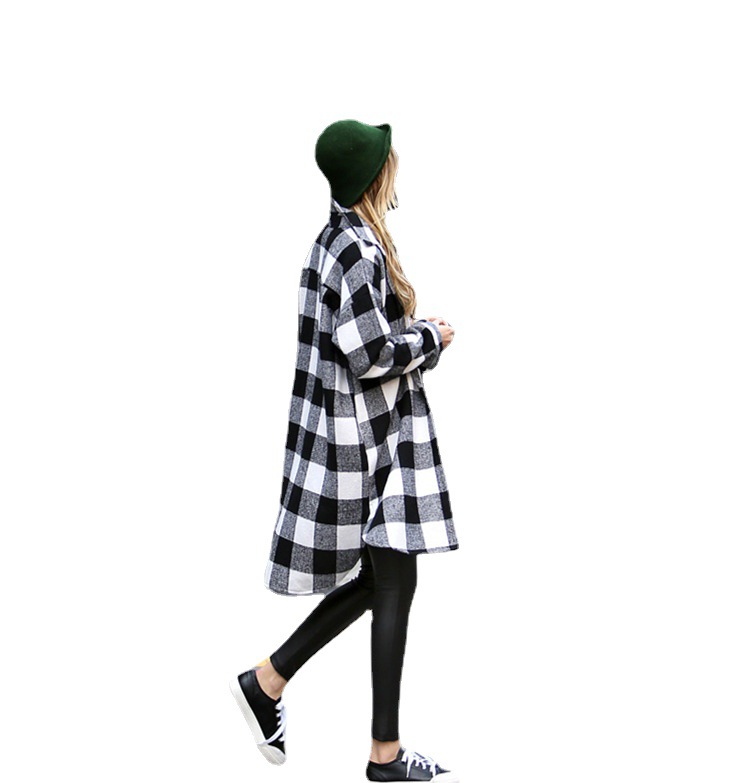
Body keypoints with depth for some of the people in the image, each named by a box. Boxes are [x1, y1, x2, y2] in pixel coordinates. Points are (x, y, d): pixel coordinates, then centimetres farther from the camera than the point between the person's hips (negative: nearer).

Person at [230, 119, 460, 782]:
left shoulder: (340, 239, 13)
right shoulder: (359, 248, -18)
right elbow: (371, 356, -22)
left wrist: (417, 332, 10)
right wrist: (432, 338, -7)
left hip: (363, 432, 10)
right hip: (366, 437, -10)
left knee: (379, 579, 16)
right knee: (393, 583, 0)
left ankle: (267, 681, 21)